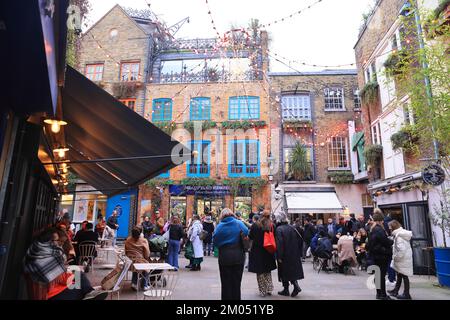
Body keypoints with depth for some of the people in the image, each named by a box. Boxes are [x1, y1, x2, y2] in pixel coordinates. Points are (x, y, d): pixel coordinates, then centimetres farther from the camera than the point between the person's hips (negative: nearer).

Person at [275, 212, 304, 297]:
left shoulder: (279, 229, -16)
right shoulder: (291, 227, 1)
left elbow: (279, 243, -23)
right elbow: (300, 240, 3)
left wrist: (279, 256, -18)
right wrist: (298, 251, 11)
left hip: (284, 255, -5)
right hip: (294, 255, 5)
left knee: (284, 272, 9)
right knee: (293, 270, 18)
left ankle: (286, 290, 16)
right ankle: (295, 285, 4)